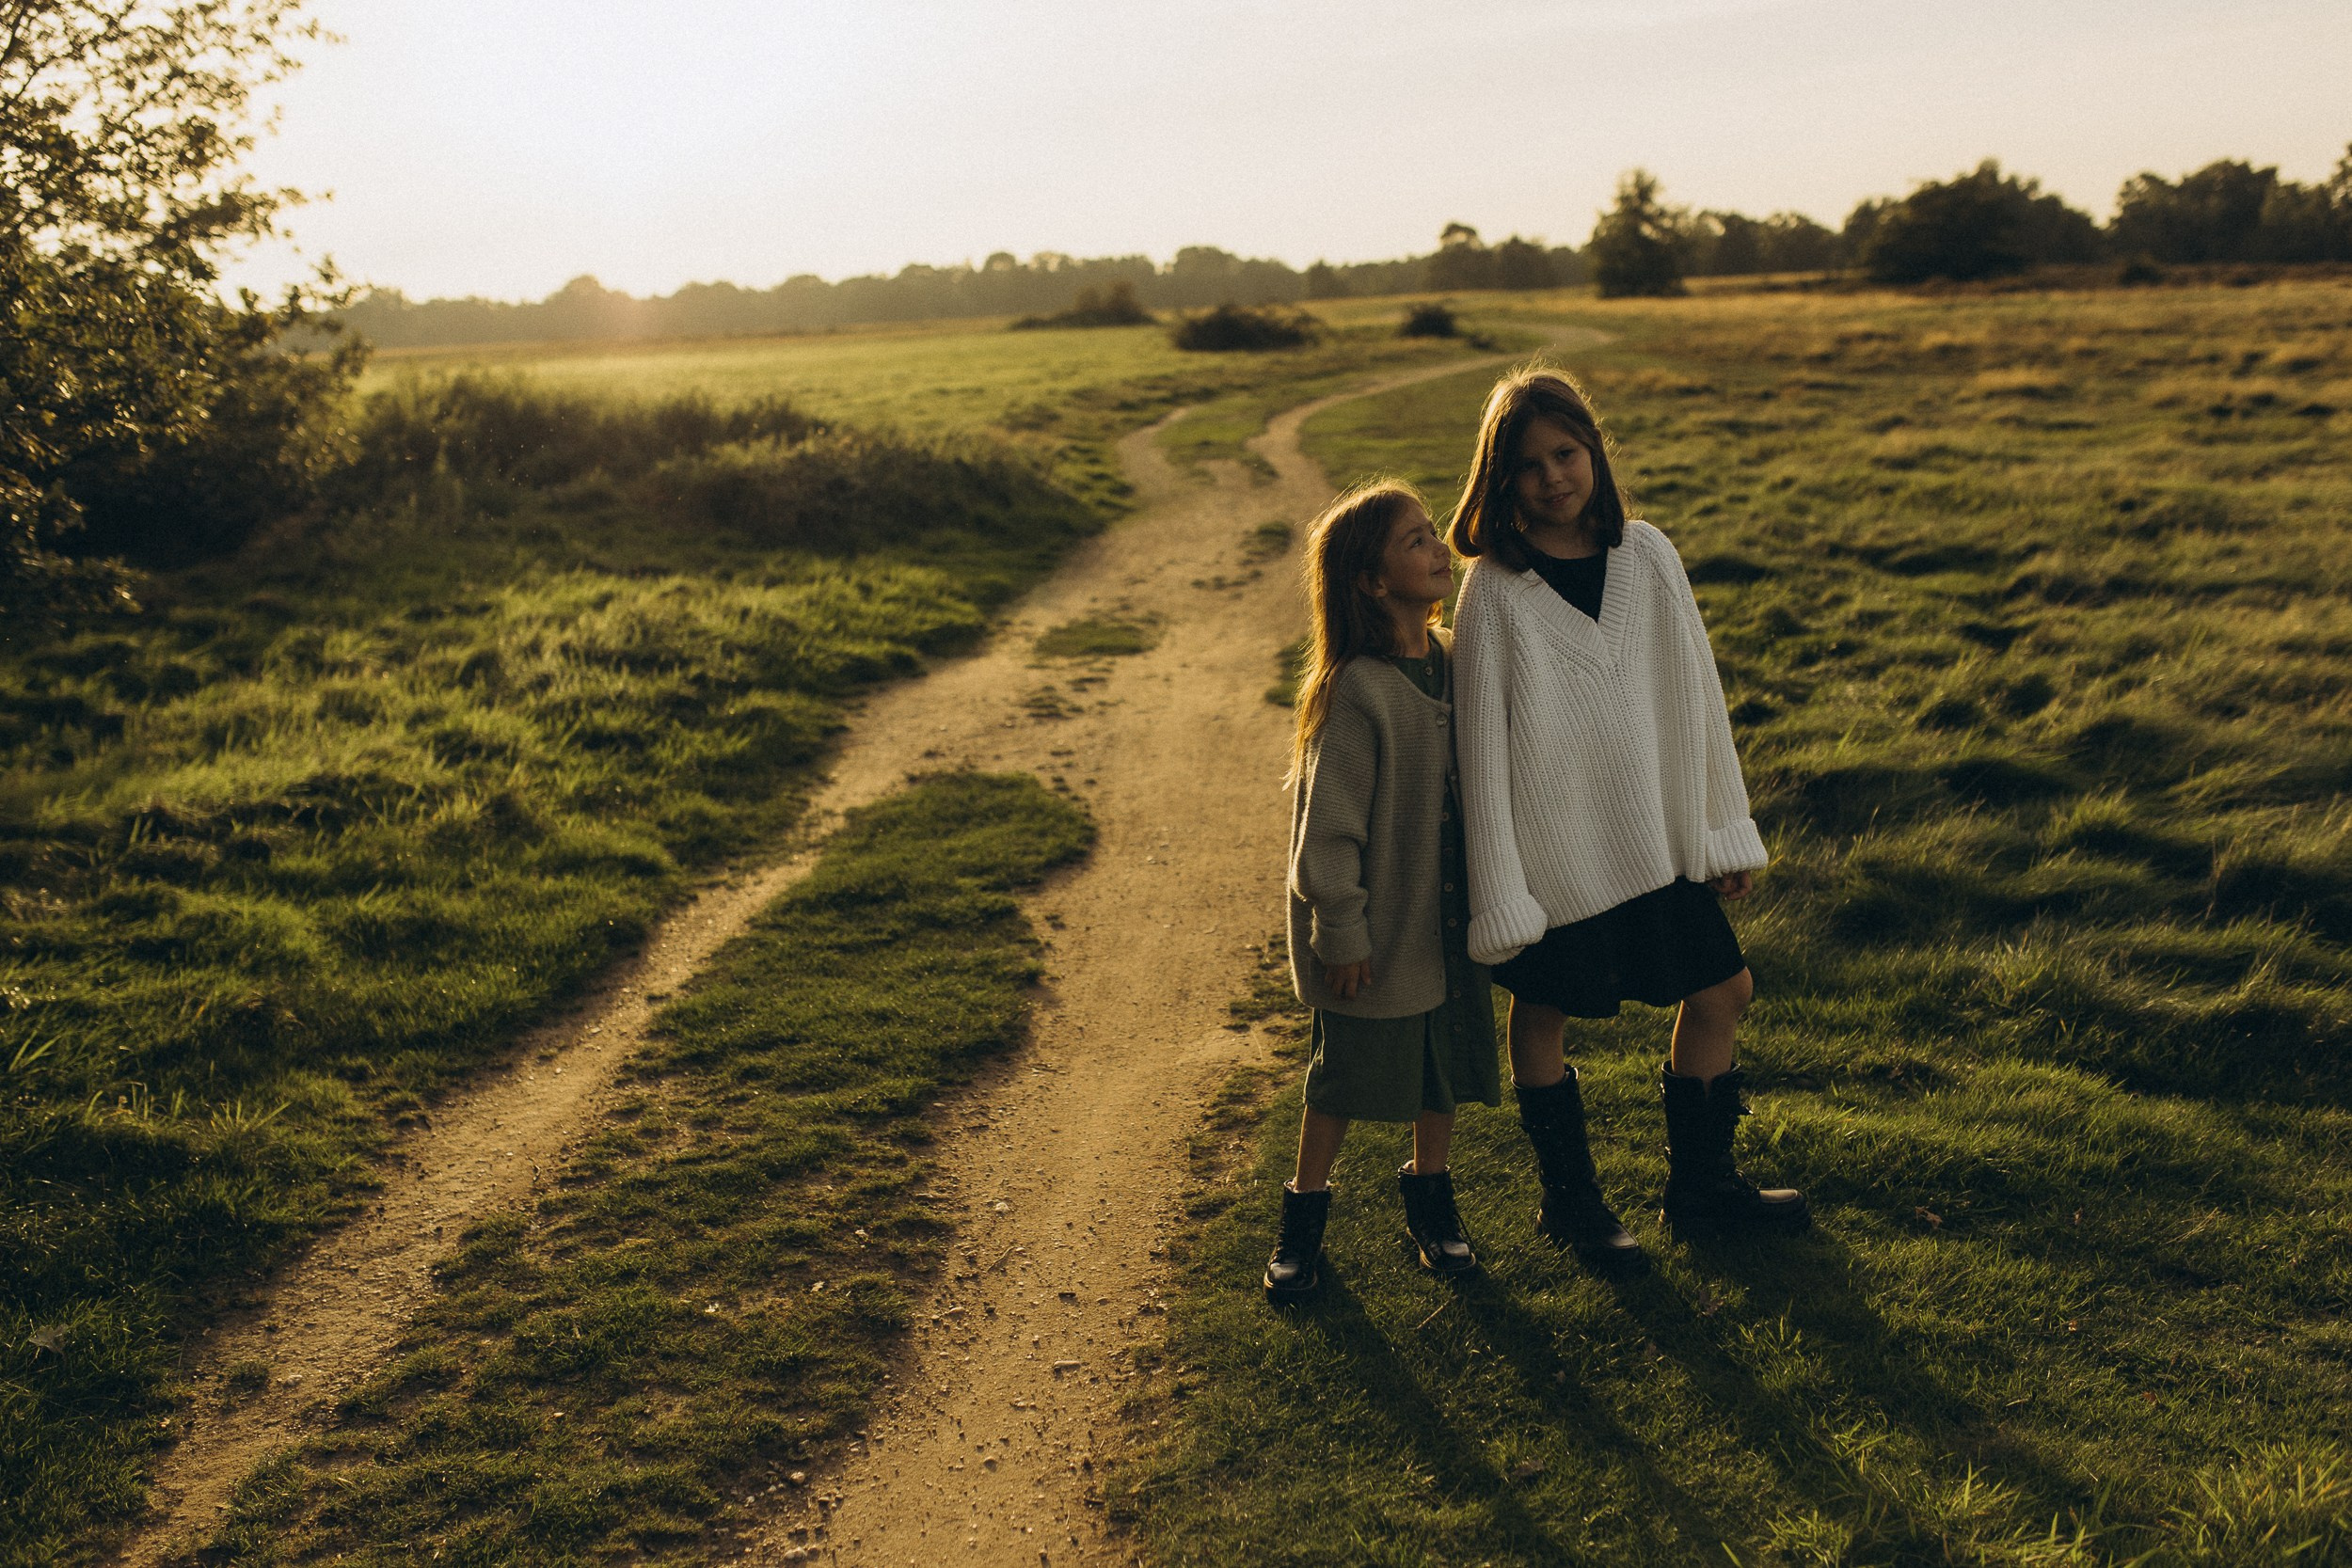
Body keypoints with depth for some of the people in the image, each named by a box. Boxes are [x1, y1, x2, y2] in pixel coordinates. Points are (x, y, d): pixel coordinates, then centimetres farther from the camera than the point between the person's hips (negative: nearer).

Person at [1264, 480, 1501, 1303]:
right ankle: (1303, 1213, 29)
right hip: (1378, 931, -6)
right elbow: (1329, 825, -18)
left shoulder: (1452, 664, 1)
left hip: (1453, 918, 6)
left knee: (1447, 1067, 17)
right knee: (1347, 1077, 9)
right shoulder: (1356, 690, -22)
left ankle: (1429, 1196, 39)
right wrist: (1342, 933, -14)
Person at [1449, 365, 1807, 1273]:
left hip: (1651, 836, 4)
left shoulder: (1647, 555, -3)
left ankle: (1699, 1185, 33)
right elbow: (1481, 742, -12)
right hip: (1549, 848, -4)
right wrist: (1498, 894, -12)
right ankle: (1569, 1200, 33)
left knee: (1719, 993, 11)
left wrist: (1725, 828, 7)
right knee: (1541, 1013, 11)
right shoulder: (1494, 590, -14)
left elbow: (1696, 695, 5)